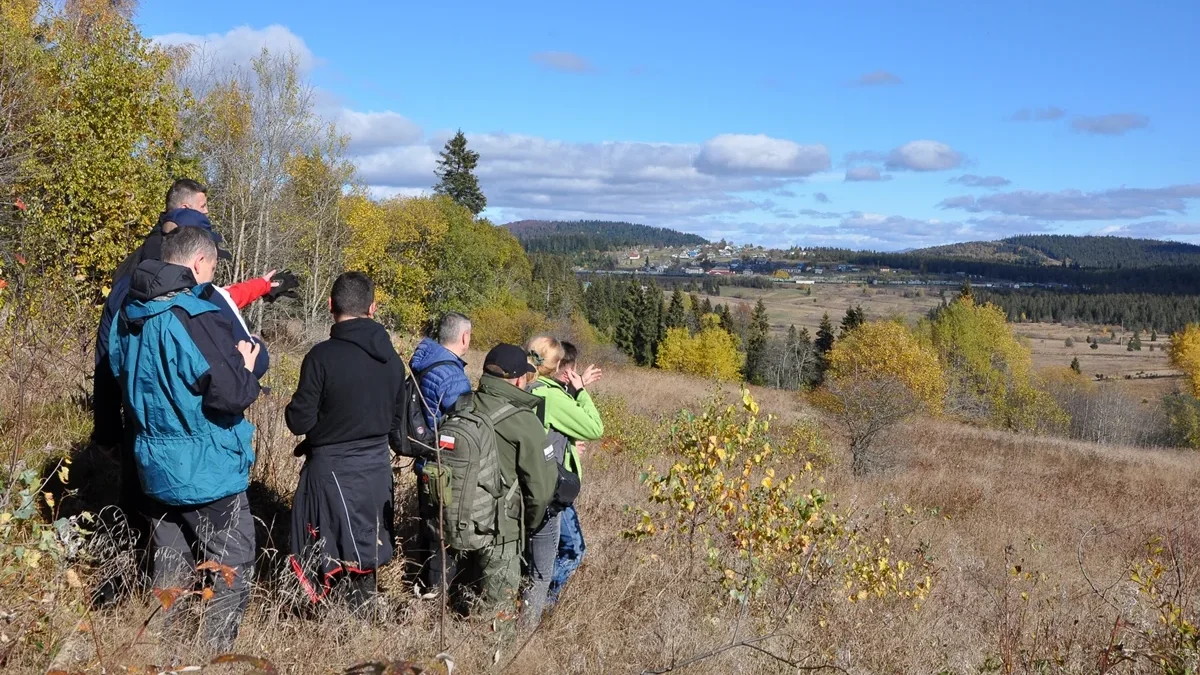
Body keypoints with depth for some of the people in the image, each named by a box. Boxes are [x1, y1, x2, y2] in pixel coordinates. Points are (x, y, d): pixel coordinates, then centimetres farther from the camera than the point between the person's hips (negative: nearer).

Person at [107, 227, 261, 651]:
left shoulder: (128, 318, 3)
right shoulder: (198, 321, -22)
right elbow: (232, 396, -26)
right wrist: (246, 366, -5)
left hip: (154, 468, 8)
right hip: (208, 473, -8)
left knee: (169, 570, 20)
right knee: (231, 570, 7)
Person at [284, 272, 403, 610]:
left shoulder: (322, 356, -17)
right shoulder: (392, 358, 0)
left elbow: (299, 421, -14)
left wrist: (293, 410, 8)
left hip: (331, 469, -5)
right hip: (376, 468, 5)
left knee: (319, 553, 6)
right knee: (366, 548, 15)